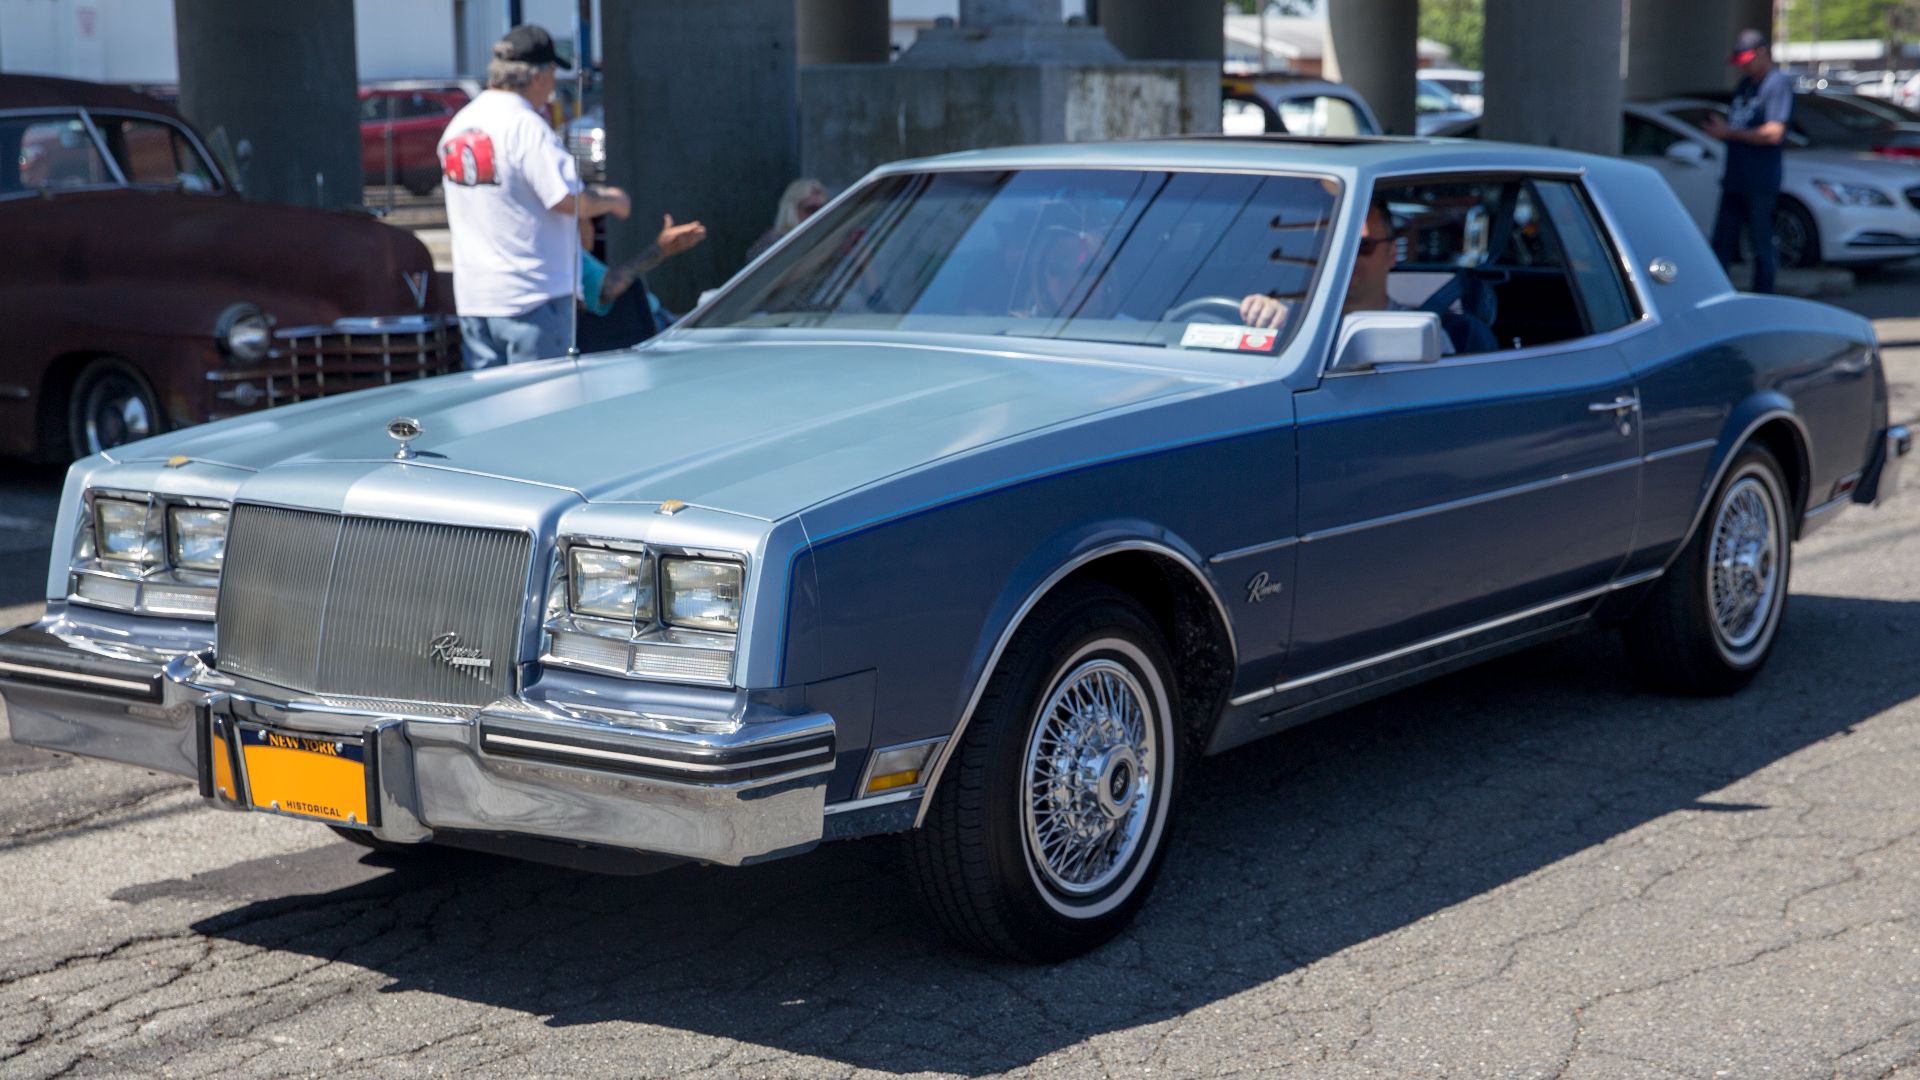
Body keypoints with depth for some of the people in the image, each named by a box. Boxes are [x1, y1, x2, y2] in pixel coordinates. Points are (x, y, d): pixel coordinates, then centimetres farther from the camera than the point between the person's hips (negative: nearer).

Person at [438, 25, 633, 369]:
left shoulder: (458, 124, 10)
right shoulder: (527, 126, -16)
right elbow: (570, 199, -20)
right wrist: (611, 201, 0)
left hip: (471, 297, 7)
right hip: (530, 295, -7)